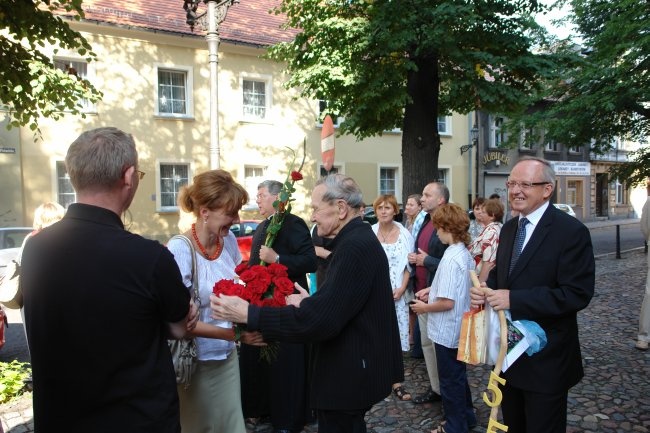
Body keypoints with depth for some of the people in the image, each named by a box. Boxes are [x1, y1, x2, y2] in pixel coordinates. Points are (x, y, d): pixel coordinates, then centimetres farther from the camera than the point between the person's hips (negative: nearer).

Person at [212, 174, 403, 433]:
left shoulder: (355, 246, -25)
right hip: (353, 368, 10)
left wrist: (248, 314, -25)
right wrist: (310, 303, 2)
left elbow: (320, 320, -30)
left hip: (350, 373, -10)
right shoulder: (357, 239, 8)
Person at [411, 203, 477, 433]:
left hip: (447, 330, -9)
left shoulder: (451, 258, -25)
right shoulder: (465, 254, 3)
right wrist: (432, 289, 9)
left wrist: (425, 307, -12)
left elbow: (447, 302, -27)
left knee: (450, 381, 8)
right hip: (459, 327, 9)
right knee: (458, 376, 24)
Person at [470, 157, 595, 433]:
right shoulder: (509, 228, 7)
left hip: (546, 360, -7)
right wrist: (485, 289, -8)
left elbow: (578, 294, -23)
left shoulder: (571, 231, -17)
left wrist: (514, 299, -27)